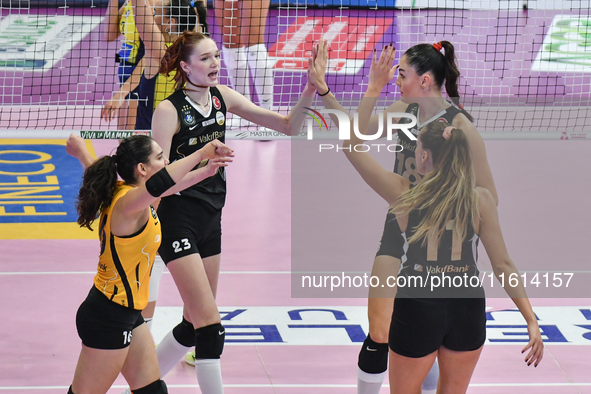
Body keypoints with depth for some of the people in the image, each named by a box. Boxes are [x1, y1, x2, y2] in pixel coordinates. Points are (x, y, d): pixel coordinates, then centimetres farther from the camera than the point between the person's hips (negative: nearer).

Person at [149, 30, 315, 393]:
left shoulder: (221, 97, 3)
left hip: (211, 219, 7)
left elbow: (288, 125, 2)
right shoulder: (169, 110, -15)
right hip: (179, 220, -7)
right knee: (210, 324, -12)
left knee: (195, 323, 13)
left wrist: (308, 93, -16)